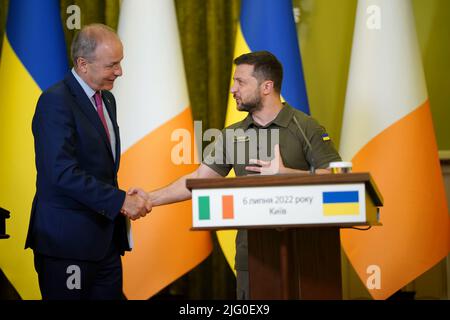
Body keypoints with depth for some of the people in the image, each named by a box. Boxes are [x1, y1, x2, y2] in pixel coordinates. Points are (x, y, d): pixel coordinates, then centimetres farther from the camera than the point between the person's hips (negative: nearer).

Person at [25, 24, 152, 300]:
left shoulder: (107, 99, 14)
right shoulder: (56, 101, -15)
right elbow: (63, 172, -23)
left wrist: (124, 200, 6)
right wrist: (120, 201, -22)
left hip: (105, 239, 8)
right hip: (67, 239, -8)